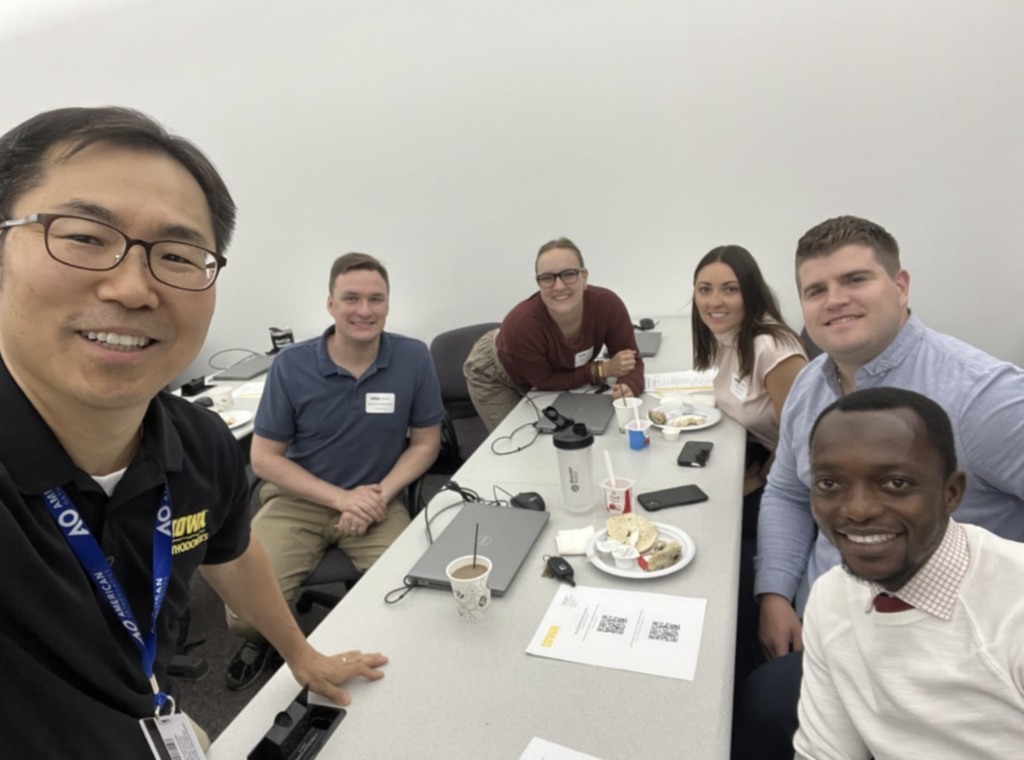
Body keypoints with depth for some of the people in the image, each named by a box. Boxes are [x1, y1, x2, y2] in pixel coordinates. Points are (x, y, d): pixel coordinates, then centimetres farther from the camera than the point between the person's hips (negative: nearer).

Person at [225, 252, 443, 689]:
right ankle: (264, 640, 24)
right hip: (298, 500, 0)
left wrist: (381, 494, -15)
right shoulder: (291, 365, -11)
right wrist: (343, 498, -15)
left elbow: (426, 442, 0)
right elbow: (264, 458, -5)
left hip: (377, 500, 0)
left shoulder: (413, 358, -10)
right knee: (246, 614, -16)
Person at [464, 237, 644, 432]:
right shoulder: (521, 323, -41)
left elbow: (631, 360, -22)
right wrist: (602, 370, -32)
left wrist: (628, 388, -44)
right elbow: (544, 381, -27)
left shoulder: (607, 304, -30)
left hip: (555, 372, 4)